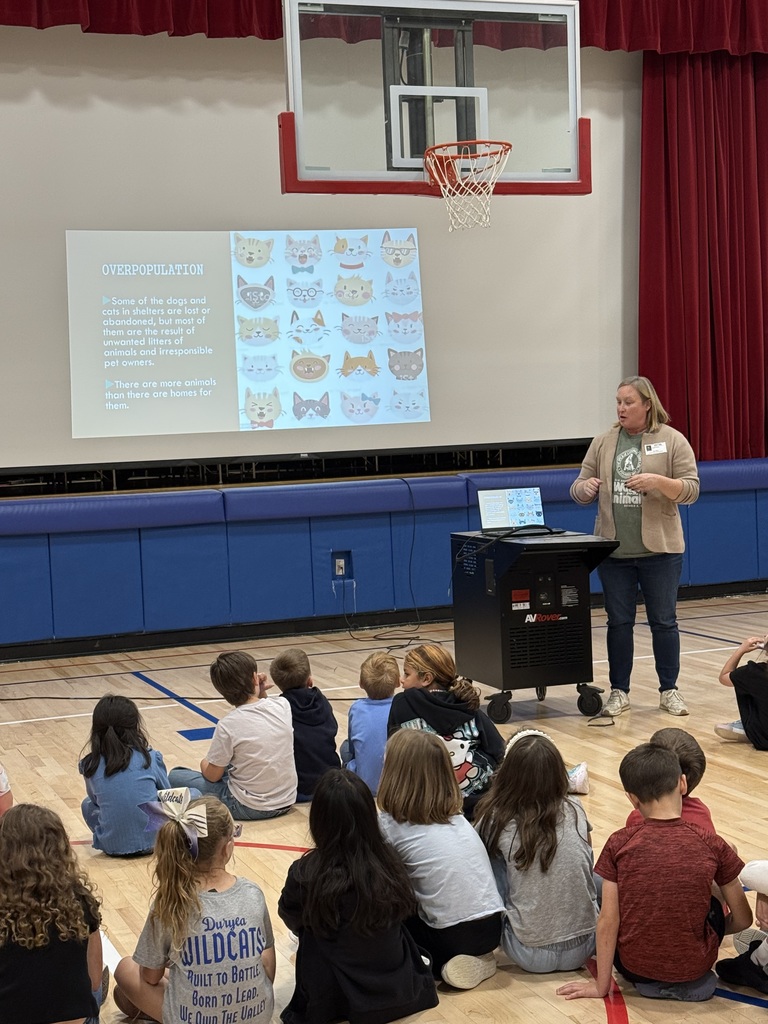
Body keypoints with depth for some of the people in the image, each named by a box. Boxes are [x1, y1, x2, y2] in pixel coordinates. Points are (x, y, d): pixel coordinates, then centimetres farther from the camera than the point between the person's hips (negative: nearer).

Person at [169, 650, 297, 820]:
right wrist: (262, 694, 3)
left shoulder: (227, 726, -21)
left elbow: (212, 775, -7)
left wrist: (205, 764, 13)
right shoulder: (283, 707, -9)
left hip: (251, 809, -5)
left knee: (175, 776, 9)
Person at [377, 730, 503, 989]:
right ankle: (475, 959, 12)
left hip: (451, 938, -6)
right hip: (492, 929, 6)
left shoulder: (391, 825, -8)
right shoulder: (456, 815, 9)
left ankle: (440, 966, 1)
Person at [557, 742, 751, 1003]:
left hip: (633, 967, -1)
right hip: (693, 968, 1)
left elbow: (607, 921, -10)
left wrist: (601, 985, 1)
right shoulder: (712, 845, -9)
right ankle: (693, 980, 12)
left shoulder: (618, 844, -11)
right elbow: (743, 920, 0)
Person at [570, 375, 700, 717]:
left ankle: (669, 690, 17)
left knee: (663, 621, 5)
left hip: (660, 549, -2)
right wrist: (585, 488, -15)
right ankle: (619, 691, 16)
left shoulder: (672, 440, -1)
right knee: (618, 622, 7)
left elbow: (691, 490, -6)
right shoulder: (603, 442, 7)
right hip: (614, 550, 2)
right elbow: (579, 488, 8)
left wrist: (657, 481, -22)